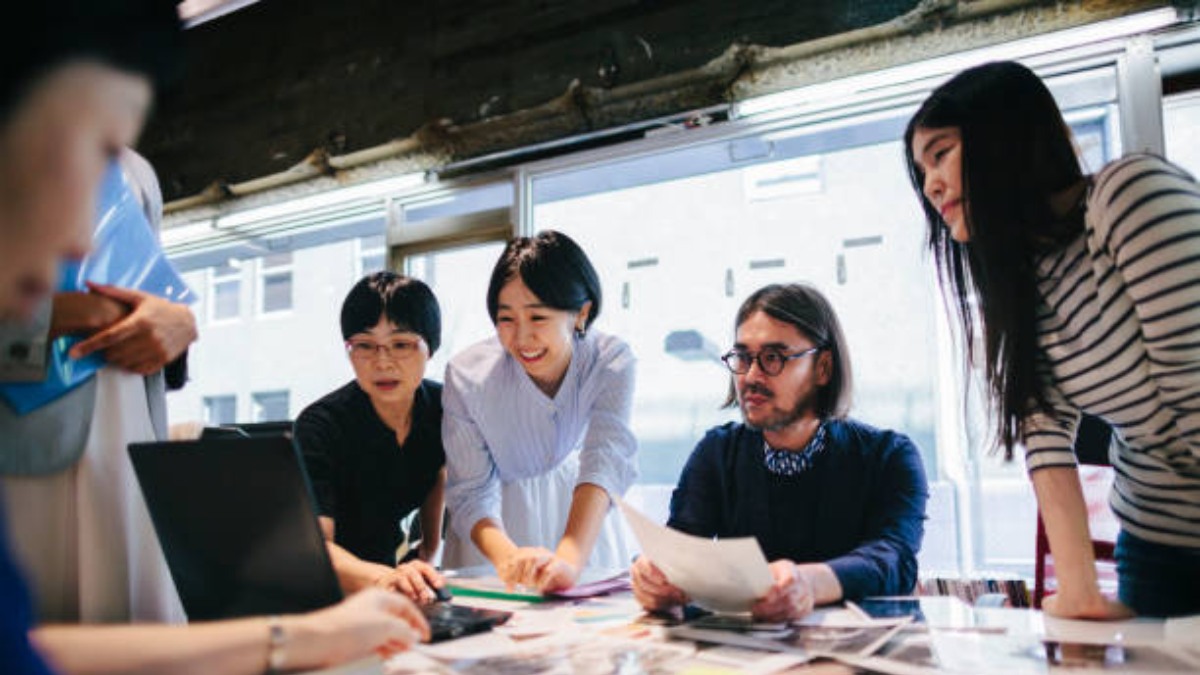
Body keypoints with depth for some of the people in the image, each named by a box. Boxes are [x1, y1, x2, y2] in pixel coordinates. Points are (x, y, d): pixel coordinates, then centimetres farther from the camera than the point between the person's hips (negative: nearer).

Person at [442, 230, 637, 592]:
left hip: (577, 505, 0)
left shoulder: (611, 362, -22)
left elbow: (606, 461, -33)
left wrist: (569, 559, -48)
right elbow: (470, 493, -22)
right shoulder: (467, 375, -22)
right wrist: (508, 557, -41)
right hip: (497, 520, 0)